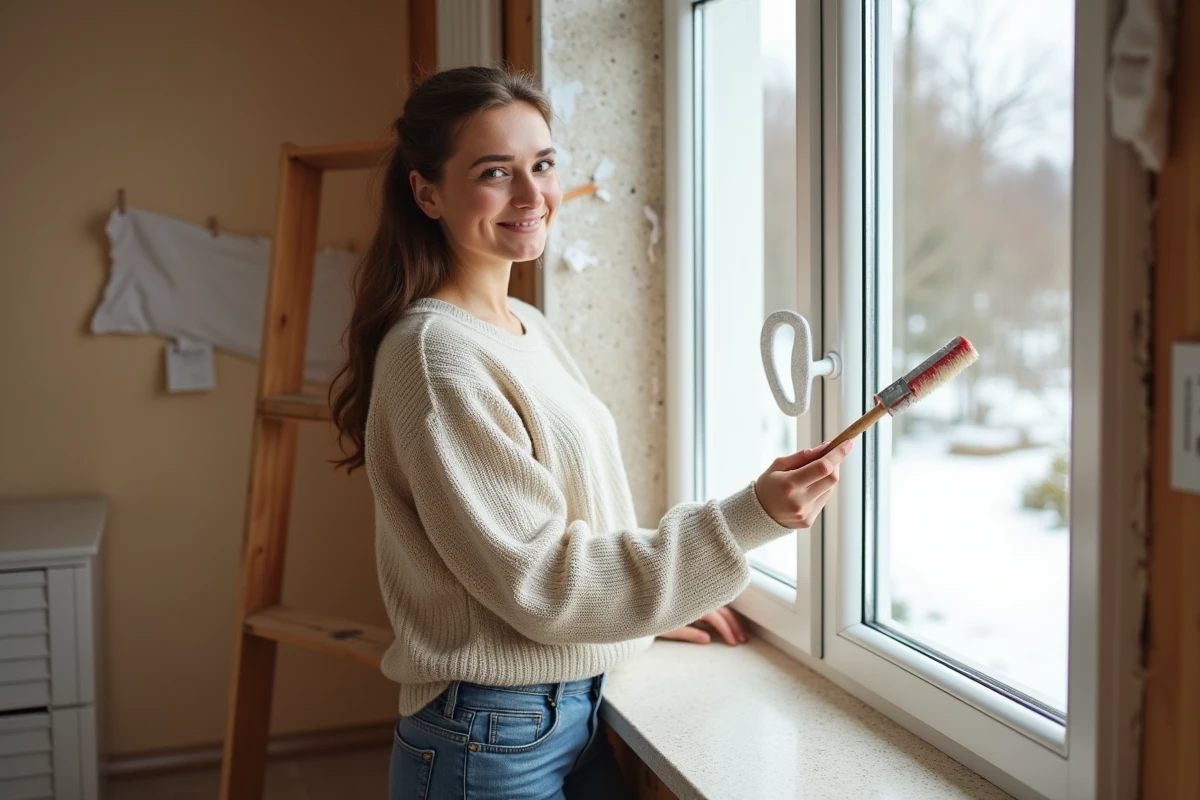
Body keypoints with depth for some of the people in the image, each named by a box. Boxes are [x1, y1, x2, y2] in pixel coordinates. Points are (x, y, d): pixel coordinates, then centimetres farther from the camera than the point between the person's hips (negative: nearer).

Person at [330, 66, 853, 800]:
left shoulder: (528, 326, 6)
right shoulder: (437, 357, -21)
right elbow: (541, 584, -22)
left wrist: (657, 599, 15)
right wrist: (751, 519, -26)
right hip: (495, 741, -8)